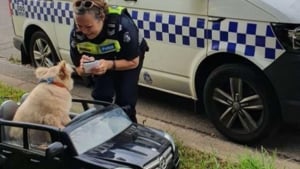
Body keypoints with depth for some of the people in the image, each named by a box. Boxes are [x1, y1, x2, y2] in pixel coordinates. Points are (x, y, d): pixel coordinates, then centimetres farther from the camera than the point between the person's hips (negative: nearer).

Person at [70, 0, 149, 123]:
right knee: (101, 97, -9)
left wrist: (109, 64, -46)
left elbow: (133, 62, -27)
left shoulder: (122, 25, -41)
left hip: (129, 57, -3)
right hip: (102, 58, 3)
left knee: (124, 101, -9)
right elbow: (80, 71, -15)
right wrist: (85, 67, -40)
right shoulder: (76, 34, -29)